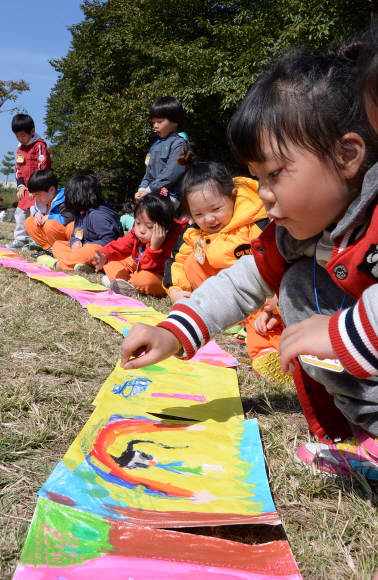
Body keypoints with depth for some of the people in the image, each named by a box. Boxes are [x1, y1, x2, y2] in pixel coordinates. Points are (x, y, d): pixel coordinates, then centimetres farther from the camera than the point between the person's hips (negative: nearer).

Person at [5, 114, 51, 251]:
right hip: (26, 188, 9)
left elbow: (43, 168, -16)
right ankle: (20, 240, 21)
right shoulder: (20, 148, 15)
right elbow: (18, 168, 19)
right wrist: (20, 185, 5)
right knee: (20, 212, 12)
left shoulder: (39, 145, -11)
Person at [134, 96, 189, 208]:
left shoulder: (178, 142, -6)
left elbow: (172, 172, -16)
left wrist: (148, 190, -14)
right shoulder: (157, 144, 21)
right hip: (153, 195, 8)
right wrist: (142, 189, 6)